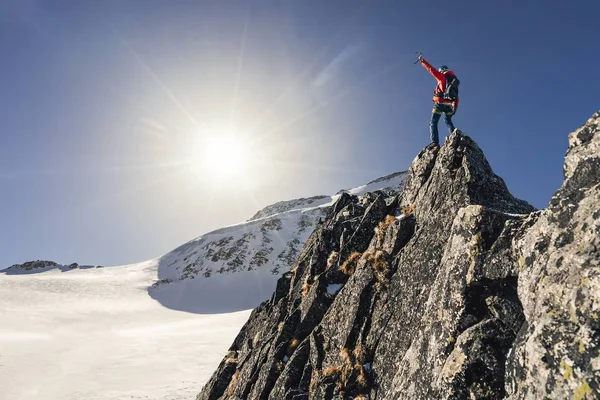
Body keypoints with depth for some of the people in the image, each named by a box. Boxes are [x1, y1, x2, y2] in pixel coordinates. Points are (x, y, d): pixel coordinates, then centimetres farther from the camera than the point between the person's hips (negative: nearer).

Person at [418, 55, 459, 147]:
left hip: (440, 103, -6)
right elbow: (456, 98, 16)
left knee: (433, 123, -4)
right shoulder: (454, 81, 21)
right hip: (450, 105, 6)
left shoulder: (442, 76, 3)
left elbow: (431, 69, 3)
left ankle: (435, 142, -20)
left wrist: (422, 61, 12)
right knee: (448, 122, 24)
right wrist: (455, 107, 17)